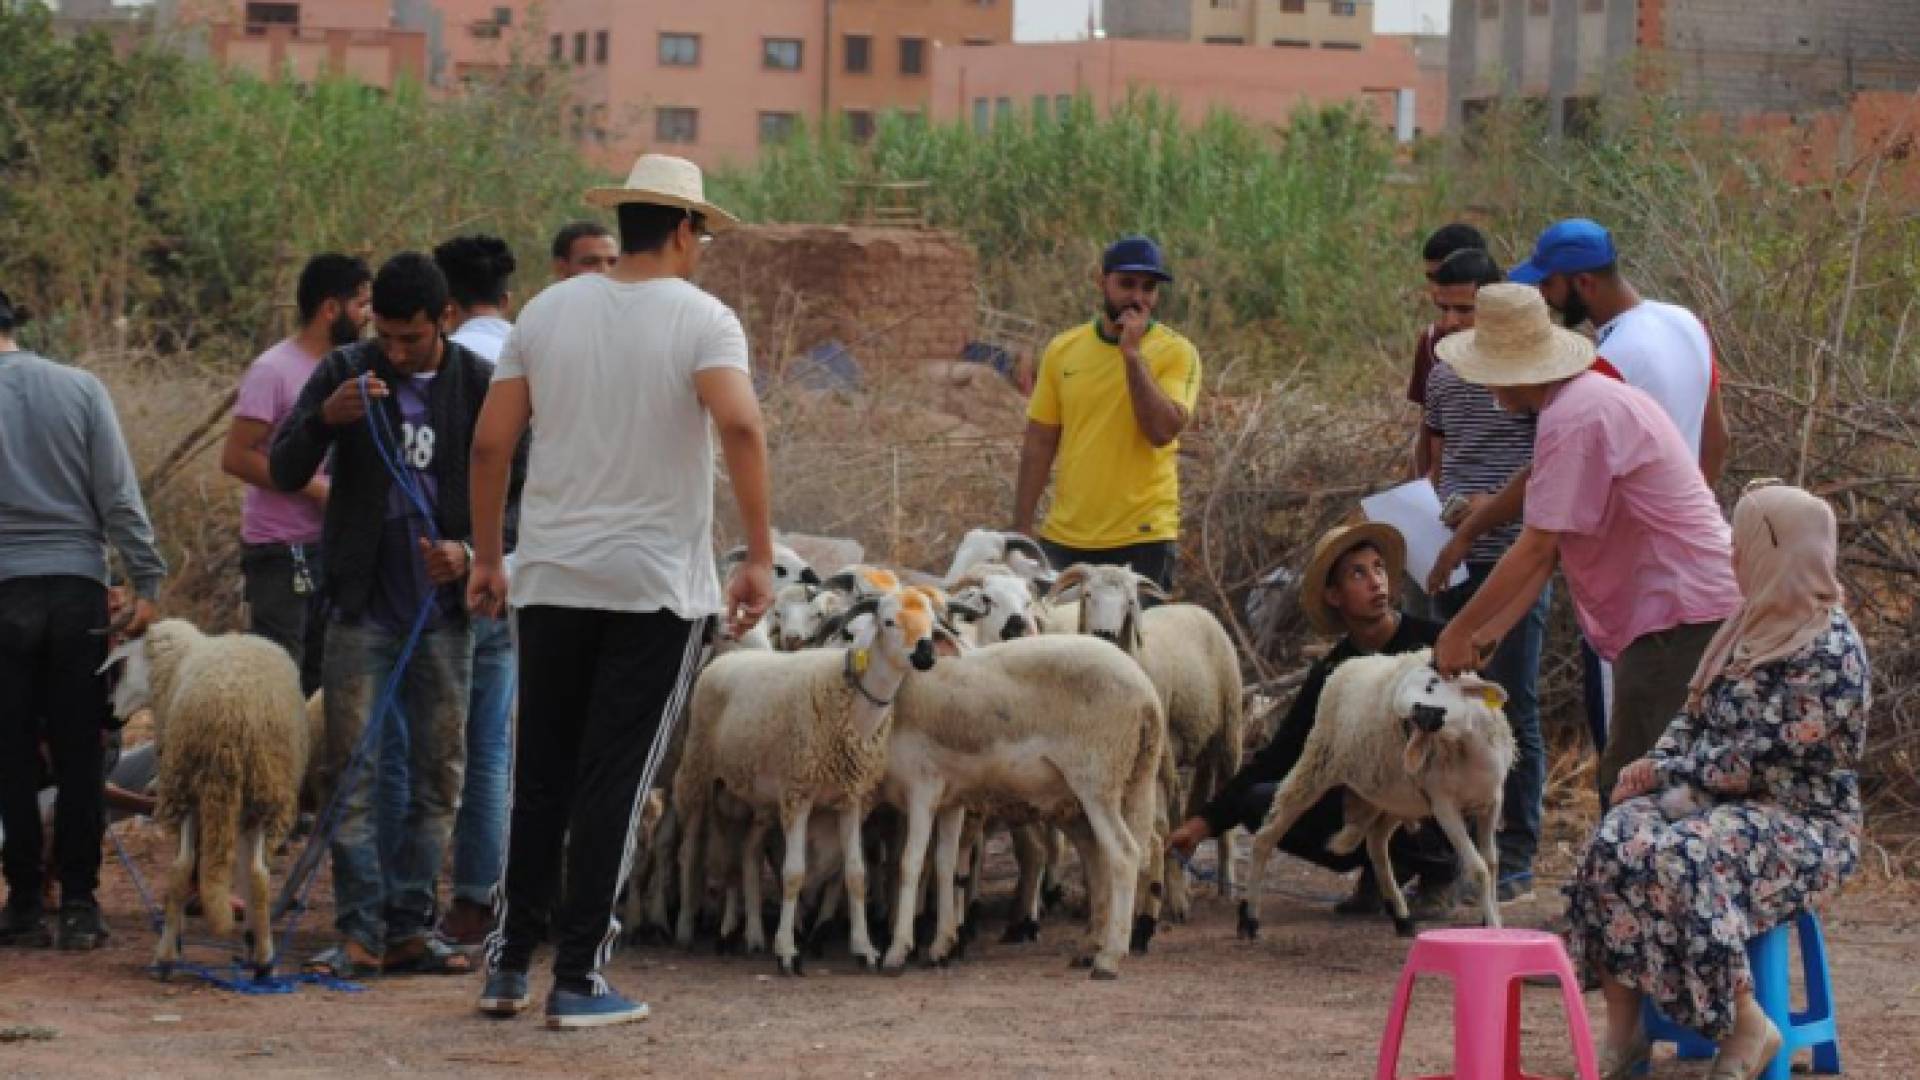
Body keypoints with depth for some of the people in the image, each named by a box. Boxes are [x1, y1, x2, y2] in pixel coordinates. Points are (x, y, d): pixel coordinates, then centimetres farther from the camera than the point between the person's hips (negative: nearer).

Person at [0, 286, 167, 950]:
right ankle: (79, 905, 6)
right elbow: (119, 496, 0)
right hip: (78, 588, 2)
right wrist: (147, 580, 3)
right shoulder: (80, 389, 1)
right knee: (80, 752, 6)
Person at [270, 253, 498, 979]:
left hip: (443, 609, 1)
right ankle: (360, 930, -3)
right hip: (363, 606, -1)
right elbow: (284, 472, -3)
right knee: (353, 770, -5)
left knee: (437, 774, 4)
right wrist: (324, 417, -23)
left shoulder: (481, 386, 0)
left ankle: (409, 926, 11)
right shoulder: (346, 373, 0)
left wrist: (470, 550, -18)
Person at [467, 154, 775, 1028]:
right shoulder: (701, 319, -6)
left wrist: (488, 557, 13)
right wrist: (760, 555, -18)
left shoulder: (547, 312, 6)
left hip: (552, 579, 4)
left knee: (541, 778, 14)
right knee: (615, 784, 1)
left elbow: (489, 444, 4)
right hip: (658, 585, -4)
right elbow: (739, 426, -23)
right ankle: (578, 980, 2)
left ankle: (507, 965, 16)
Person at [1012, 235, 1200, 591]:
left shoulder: (1176, 352, -2)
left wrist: (1133, 353, -17)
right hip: (1064, 538, 3)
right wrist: (1022, 530, 5)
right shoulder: (1063, 350, 7)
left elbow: (1162, 431, -17)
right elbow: (1039, 445, 9)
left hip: (1141, 540, -3)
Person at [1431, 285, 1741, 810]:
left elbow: (1537, 548, -17)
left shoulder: (1573, 419, -17)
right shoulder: (1594, 398, 17)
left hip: (1677, 619, -10)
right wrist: (1489, 633, 12)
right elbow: (1552, 548, 17)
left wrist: (1459, 632, -8)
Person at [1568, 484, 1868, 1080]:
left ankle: (1747, 1027, -22)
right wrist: (1656, 765, -2)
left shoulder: (1830, 652, -16)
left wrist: (1665, 771, -11)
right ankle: (1622, 1031, -20)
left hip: (1803, 824, -8)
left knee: (1682, 864, -36)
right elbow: (1695, 713, 17)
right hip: (1722, 800, 8)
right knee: (1613, 848, -21)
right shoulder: (1752, 625, 13)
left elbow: (1757, 759, -20)